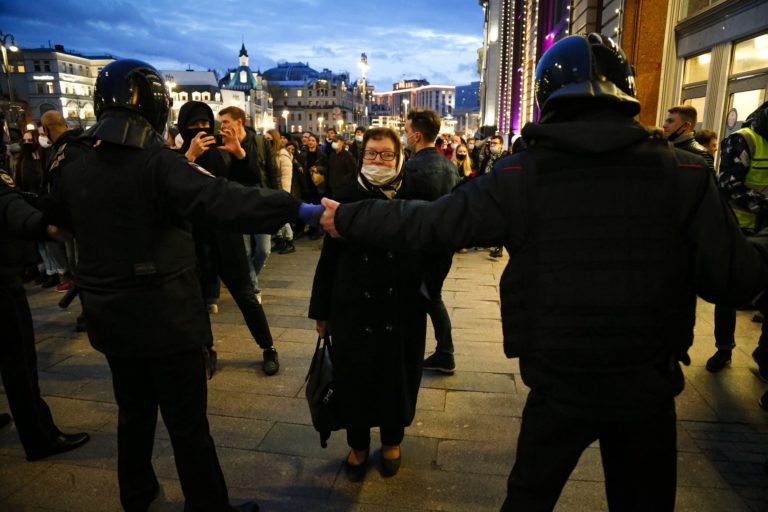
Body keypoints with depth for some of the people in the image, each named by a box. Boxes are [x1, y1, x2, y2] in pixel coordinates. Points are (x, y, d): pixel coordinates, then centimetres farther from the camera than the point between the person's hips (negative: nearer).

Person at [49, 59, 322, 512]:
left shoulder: (76, 172, 3)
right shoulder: (159, 163, -18)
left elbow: (58, 221, 23)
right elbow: (226, 202, -33)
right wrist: (297, 207, -33)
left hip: (111, 317, 7)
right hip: (167, 316, -7)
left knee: (134, 413, 24)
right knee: (188, 423, 6)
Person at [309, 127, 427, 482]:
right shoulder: (347, 199, -1)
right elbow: (328, 258, 1)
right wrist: (321, 310, 3)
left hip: (402, 310, 0)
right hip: (353, 308, 0)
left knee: (396, 377, 13)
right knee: (354, 378, 11)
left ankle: (392, 441, 39)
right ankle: (358, 445, 36)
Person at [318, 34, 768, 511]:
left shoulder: (520, 175, -12)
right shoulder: (685, 171, -10)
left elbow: (427, 222, -7)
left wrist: (346, 218, 7)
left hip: (559, 382, 0)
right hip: (650, 382, 1)